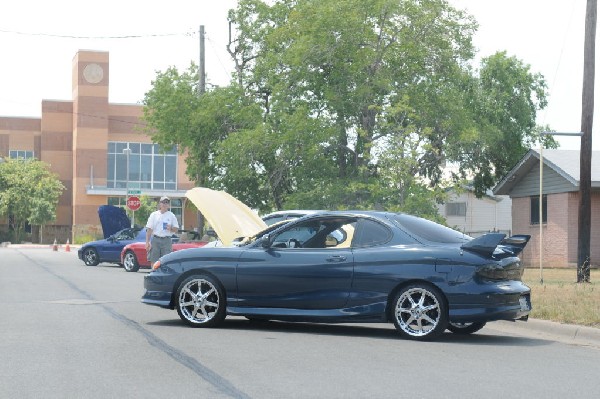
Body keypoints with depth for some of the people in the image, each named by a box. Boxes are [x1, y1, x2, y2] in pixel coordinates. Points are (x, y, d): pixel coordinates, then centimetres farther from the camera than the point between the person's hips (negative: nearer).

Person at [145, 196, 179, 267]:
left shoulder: (172, 215, 8)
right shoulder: (154, 214, 8)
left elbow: (176, 229, 9)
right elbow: (149, 229, 5)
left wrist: (171, 228, -14)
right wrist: (147, 242, -2)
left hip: (167, 240, -1)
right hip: (155, 239, 1)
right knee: (153, 261, 2)